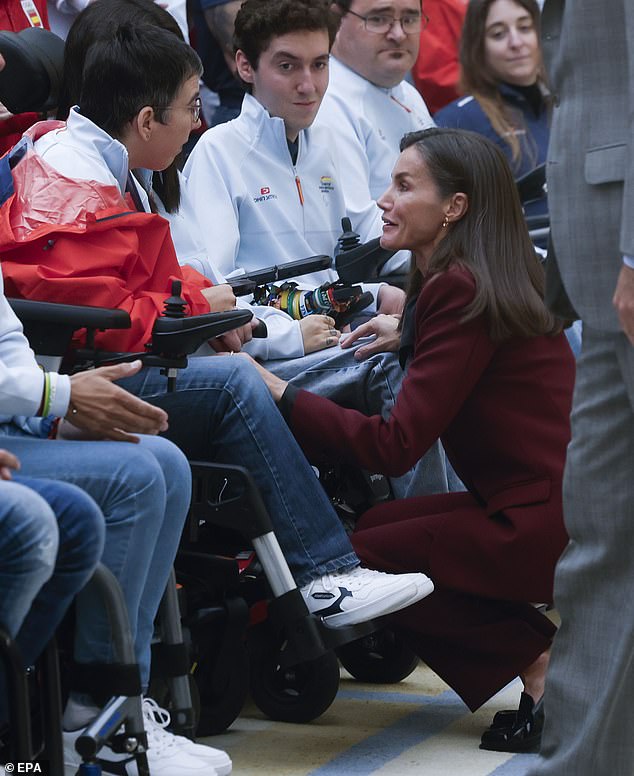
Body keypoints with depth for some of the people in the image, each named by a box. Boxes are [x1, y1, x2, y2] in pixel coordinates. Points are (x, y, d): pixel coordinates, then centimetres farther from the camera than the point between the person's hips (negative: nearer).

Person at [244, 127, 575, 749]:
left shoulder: (460, 289, -16)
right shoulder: (486, 279, 12)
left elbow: (395, 446, -19)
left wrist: (279, 394, -14)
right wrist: (410, 335, 23)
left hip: (546, 522, -10)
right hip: (544, 500, 10)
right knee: (374, 526, 16)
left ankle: (538, 661, -3)